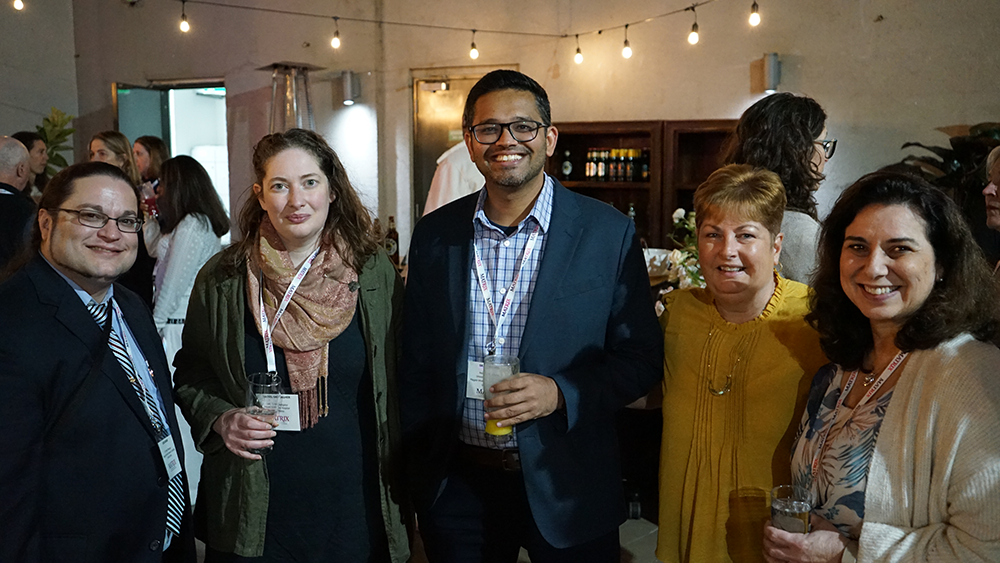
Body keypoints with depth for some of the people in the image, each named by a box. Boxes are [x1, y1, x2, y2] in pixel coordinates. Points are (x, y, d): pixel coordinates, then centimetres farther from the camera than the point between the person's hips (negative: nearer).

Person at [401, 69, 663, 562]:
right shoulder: (434, 235, 0)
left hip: (565, 489, -2)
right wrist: (418, 471, 5)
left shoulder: (609, 233, -8)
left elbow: (641, 357, -5)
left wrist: (560, 393, -20)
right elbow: (417, 362, 6)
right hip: (457, 484, 2)